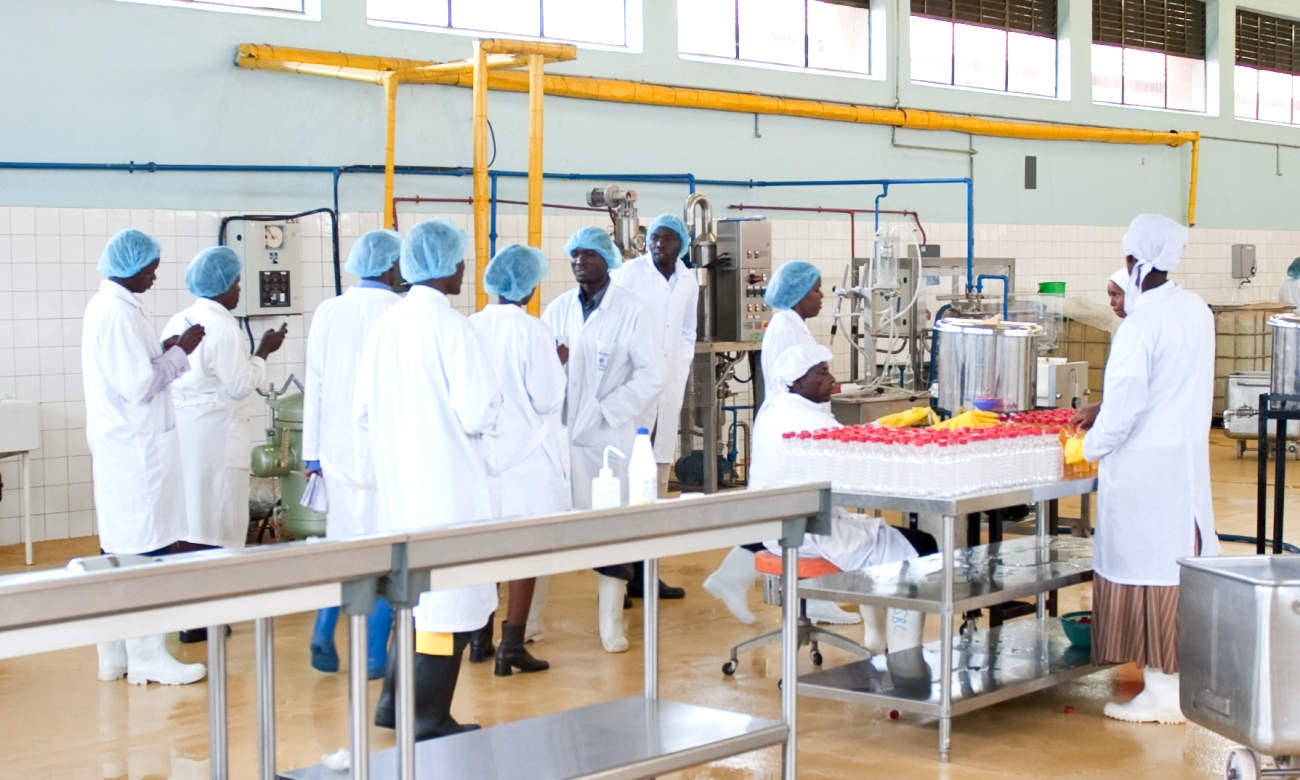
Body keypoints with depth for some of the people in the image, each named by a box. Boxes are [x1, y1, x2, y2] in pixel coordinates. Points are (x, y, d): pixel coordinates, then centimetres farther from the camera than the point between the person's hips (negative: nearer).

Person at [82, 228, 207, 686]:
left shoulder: (103, 306, 13)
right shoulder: (120, 312, -17)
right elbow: (140, 386, -19)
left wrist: (166, 352, 10)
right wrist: (180, 352, -9)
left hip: (117, 446, 10)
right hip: (137, 447, -10)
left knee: (119, 546, 12)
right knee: (147, 546, -5)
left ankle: (114, 654, 19)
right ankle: (146, 656, -1)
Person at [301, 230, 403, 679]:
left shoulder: (327, 312, 3)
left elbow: (314, 387, 5)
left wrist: (312, 452, 11)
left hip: (338, 449, 4)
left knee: (342, 540, 17)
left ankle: (324, 635, 8)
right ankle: (374, 655, 7)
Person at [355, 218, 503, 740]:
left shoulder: (385, 325, 5)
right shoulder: (450, 325, -15)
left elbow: (363, 409, 11)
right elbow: (477, 413, -20)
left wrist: (380, 464, 22)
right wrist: (489, 415, 3)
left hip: (399, 483, 7)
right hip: (447, 485, -7)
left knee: (418, 591, 21)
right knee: (450, 597, 3)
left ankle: (396, 703, 26)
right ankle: (430, 721, 10)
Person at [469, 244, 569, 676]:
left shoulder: (473, 327, -3)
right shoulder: (533, 332, -15)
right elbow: (545, 398, -14)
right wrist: (558, 364, 2)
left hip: (484, 447, 5)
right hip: (526, 453, -5)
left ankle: (481, 636, 26)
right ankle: (512, 645, 0)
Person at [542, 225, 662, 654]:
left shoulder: (633, 311, -1)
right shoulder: (558, 309, 11)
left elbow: (651, 376, -5)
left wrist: (604, 410, -13)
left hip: (608, 435, -3)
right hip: (558, 433, 3)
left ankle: (611, 621, 13)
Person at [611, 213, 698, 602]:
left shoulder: (689, 282, 11)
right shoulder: (628, 274, -4)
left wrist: (681, 375, 13)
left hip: (669, 388, 5)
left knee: (658, 482, 6)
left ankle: (645, 573, 12)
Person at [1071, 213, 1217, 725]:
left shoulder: (1140, 325, -18)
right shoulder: (1197, 312, 7)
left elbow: (1124, 406, -20)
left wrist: (1091, 447, -3)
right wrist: (1105, 412, 21)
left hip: (1144, 467, -8)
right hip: (1188, 460, 8)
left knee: (1146, 573, 0)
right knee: (1182, 567, 14)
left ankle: (1162, 693, 5)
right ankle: (1184, 679, 22)